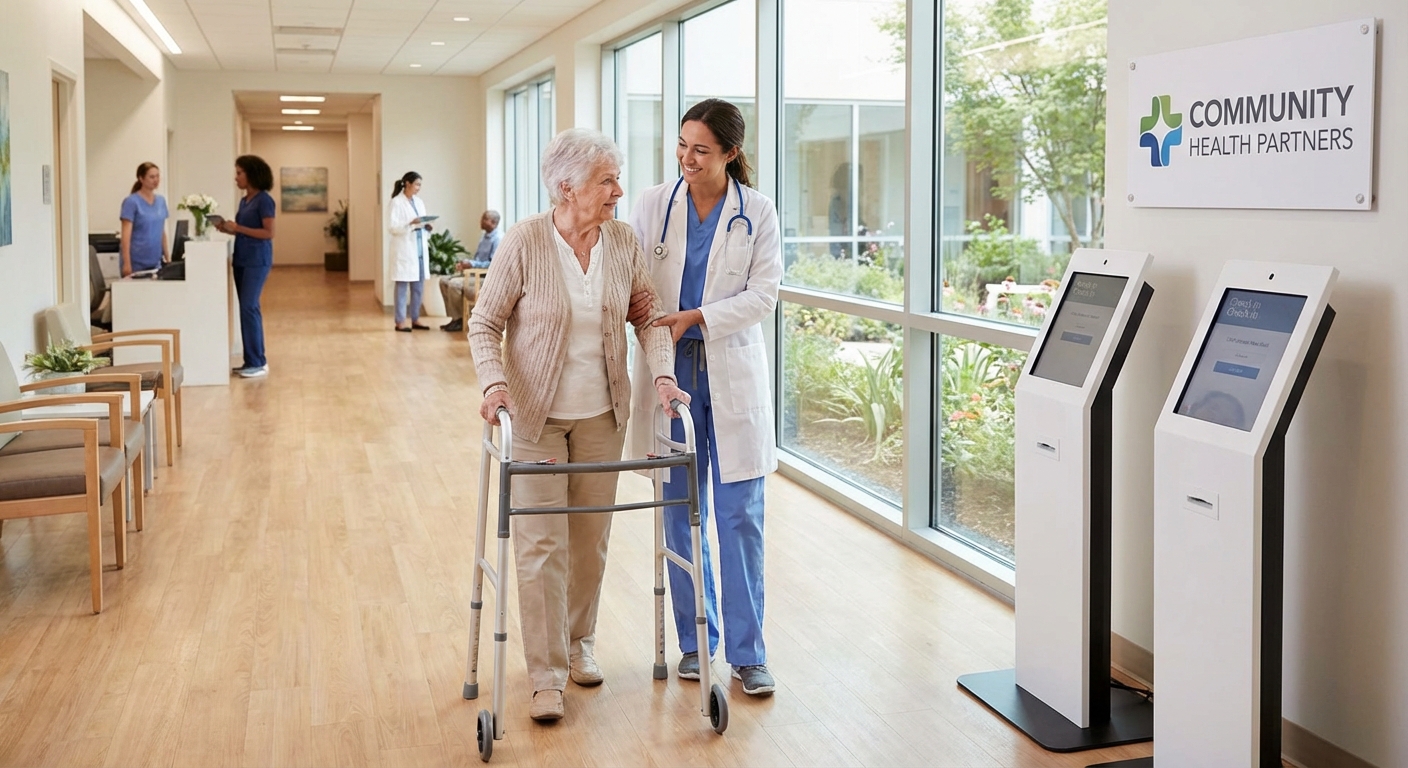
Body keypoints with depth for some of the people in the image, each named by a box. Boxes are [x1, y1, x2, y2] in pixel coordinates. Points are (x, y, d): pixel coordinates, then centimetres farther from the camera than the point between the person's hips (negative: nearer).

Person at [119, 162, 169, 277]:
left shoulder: (161, 201, 11)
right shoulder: (131, 202, -7)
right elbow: (126, 234, -12)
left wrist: (167, 257, 12)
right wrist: (127, 263, -17)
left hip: (155, 262, 5)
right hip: (136, 263, -5)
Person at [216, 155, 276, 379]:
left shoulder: (264, 200, -10)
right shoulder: (244, 200, 14)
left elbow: (269, 233, -16)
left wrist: (238, 228, -17)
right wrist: (229, 229, 2)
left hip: (257, 261, -9)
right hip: (241, 260, 9)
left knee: (249, 307, -11)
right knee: (246, 308, 9)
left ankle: (258, 363, -6)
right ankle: (252, 361, 14)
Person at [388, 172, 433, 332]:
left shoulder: (419, 202, 14)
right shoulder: (397, 202, -6)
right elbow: (393, 227, -13)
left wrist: (427, 227, -3)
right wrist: (411, 223, -25)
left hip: (420, 249, 7)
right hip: (405, 249, -7)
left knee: (419, 287, 8)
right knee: (402, 286, -4)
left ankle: (415, 319, 16)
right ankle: (400, 322, 0)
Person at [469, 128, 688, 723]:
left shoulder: (623, 241, -3)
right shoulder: (525, 242, -14)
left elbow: (649, 314, 3)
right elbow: (484, 323, -8)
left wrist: (661, 373, -13)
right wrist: (494, 382, -23)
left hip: (602, 415, 4)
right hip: (535, 414, -4)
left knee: (591, 539, 13)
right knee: (541, 544, -2)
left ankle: (579, 644, 33)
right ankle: (547, 675, 8)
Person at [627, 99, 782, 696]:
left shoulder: (757, 214, -1)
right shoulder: (653, 205, 2)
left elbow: (763, 295, -5)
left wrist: (695, 317, -16)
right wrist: (634, 309, -18)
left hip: (733, 373, -1)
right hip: (671, 371, 1)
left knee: (741, 516, -1)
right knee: (680, 514, 7)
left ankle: (747, 651, 10)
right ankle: (695, 640, 22)